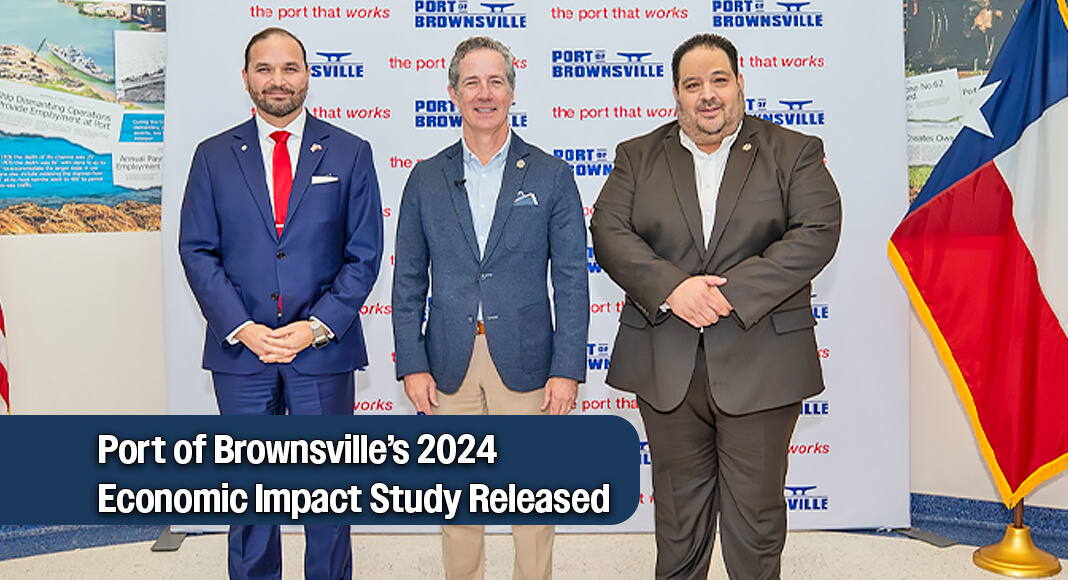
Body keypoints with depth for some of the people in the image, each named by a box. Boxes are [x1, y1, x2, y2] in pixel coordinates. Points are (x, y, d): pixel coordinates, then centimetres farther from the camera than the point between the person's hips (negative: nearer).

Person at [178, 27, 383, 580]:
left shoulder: (350, 153, 3)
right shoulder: (214, 156, 6)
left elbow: (364, 254, -1)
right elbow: (196, 251, 3)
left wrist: (316, 327, -11)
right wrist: (242, 328, -11)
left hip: (323, 351, -1)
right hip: (240, 351, 1)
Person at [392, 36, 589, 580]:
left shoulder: (551, 175, 2)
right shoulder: (426, 178, 6)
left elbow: (571, 280, -1)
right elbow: (409, 281, 7)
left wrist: (567, 369, -7)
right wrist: (411, 365, -1)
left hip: (524, 362, -1)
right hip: (448, 365, 2)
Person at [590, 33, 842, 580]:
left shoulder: (793, 152, 5)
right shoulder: (638, 156, 10)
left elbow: (817, 233, -8)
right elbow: (608, 231, -2)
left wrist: (733, 293, -18)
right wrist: (672, 288, -18)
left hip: (759, 365, -1)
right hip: (664, 366, 2)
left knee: (756, 514, 10)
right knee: (677, 510, 15)